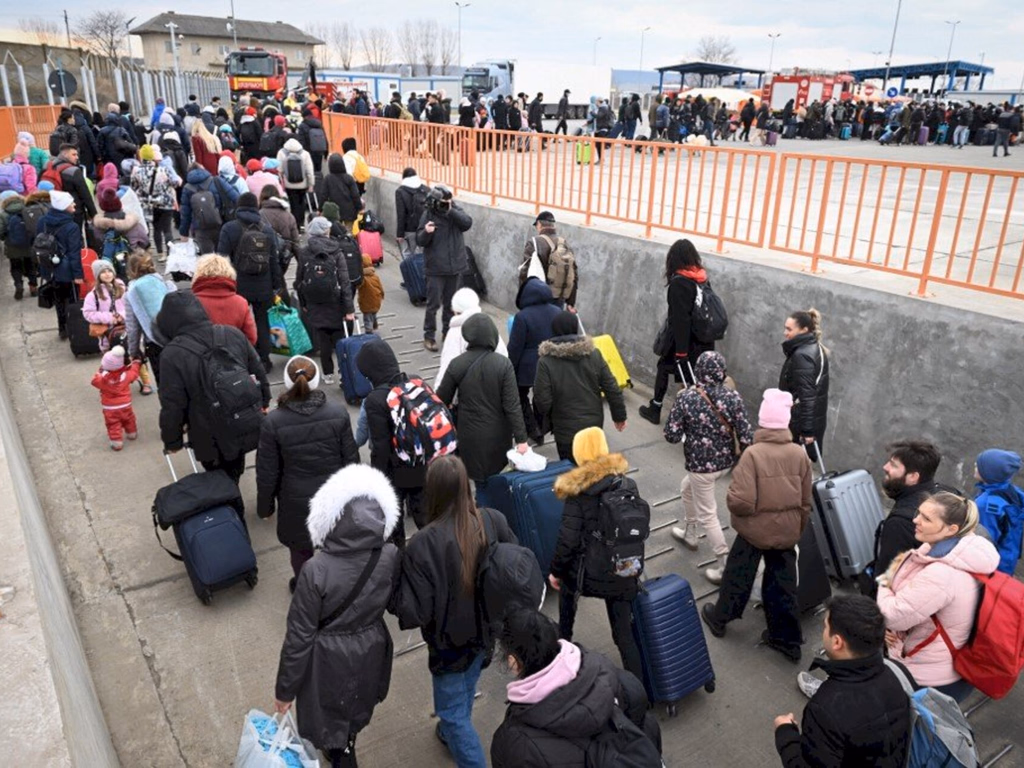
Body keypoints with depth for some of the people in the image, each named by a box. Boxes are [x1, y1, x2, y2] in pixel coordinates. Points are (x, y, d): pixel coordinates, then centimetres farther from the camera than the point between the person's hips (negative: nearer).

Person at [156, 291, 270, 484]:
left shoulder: (173, 354, -21)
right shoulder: (233, 334, -6)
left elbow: (172, 406, -16)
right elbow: (258, 372, 4)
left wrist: (172, 440, -1)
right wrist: (264, 402, 19)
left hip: (211, 439, -5)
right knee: (233, 477, 29)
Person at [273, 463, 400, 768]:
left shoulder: (316, 570, -31)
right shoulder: (391, 557, -21)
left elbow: (299, 635, -20)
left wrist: (285, 688, -6)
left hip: (331, 660, -4)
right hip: (371, 650, 5)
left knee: (330, 721, 24)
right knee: (356, 711, 33)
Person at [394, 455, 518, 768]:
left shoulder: (423, 544, -31)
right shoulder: (494, 521, -18)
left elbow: (415, 611, -25)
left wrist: (392, 594, -8)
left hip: (452, 640, -6)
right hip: (487, 628, 6)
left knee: (452, 710, 17)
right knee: (465, 689, 32)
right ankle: (454, 733, 58)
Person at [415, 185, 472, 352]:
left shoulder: (456, 210, 2)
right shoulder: (428, 215, -8)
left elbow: (467, 223, -14)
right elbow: (420, 241, -9)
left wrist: (451, 211, -23)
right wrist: (426, 232, -30)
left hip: (454, 265, 4)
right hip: (436, 268, -4)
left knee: (450, 302, 15)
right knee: (434, 303, -3)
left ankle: (448, 332, 29)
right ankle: (429, 336, 7)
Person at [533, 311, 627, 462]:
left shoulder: (546, 362, -17)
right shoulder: (594, 354, -6)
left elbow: (542, 401, -16)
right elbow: (612, 389, -3)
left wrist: (548, 417, 7)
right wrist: (619, 415, 10)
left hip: (566, 429, -3)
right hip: (595, 424, 4)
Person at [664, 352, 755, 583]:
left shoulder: (686, 398, -19)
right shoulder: (733, 397, -11)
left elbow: (672, 436, -16)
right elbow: (745, 436, -11)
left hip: (701, 465, -5)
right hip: (726, 461, 5)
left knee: (707, 515, 10)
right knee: (687, 488, 31)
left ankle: (725, 566, 15)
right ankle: (689, 533, 47)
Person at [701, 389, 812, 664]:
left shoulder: (753, 454, -24)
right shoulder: (800, 455, -8)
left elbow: (742, 502, -28)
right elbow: (806, 503, 3)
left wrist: (730, 498, -6)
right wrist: (798, 530, 18)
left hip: (755, 530, -4)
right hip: (787, 532, 4)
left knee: (738, 577, 17)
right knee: (783, 584, 17)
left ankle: (719, 619, 38)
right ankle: (787, 640, 30)